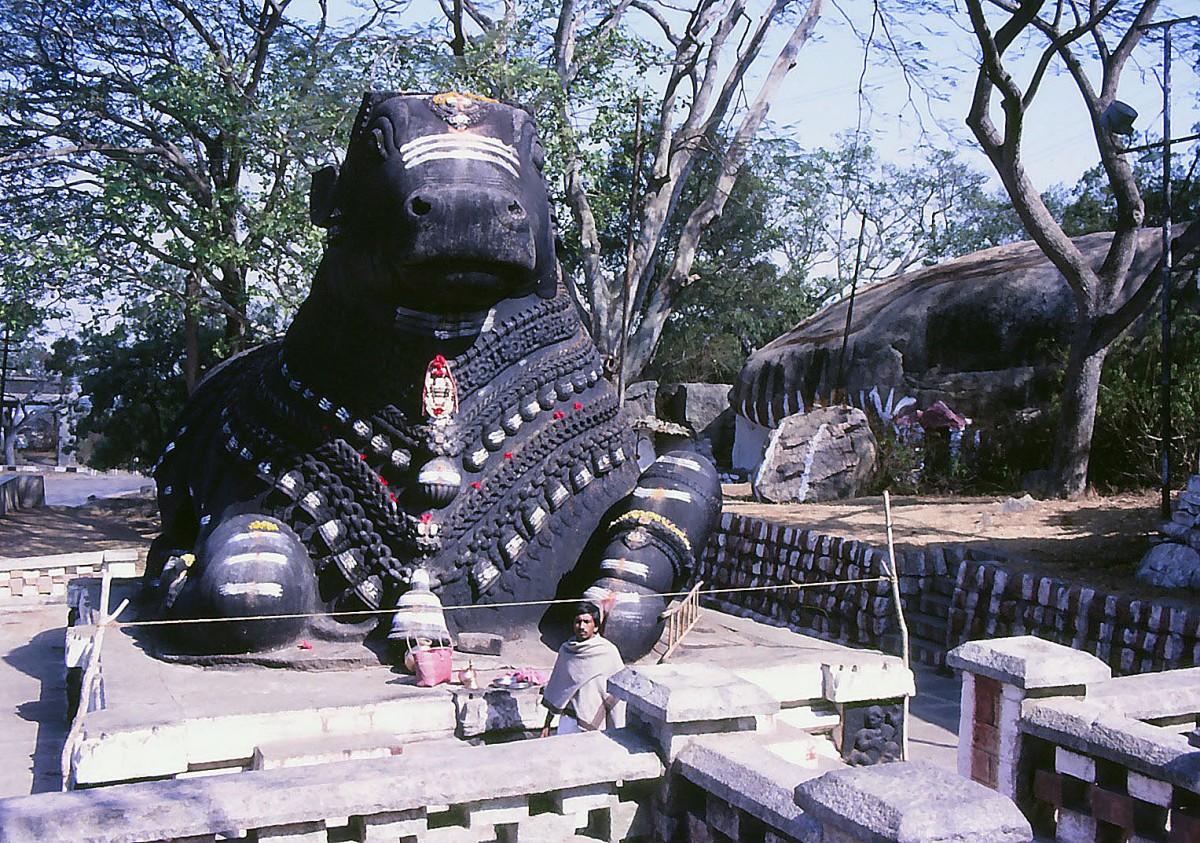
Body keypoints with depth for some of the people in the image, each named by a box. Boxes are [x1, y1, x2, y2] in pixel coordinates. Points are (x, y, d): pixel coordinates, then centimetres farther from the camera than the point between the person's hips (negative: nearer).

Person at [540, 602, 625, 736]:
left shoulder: (608, 652, -7)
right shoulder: (565, 650, 5)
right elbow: (555, 691, 13)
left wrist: (617, 731, -5)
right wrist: (547, 724, 14)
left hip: (595, 725, -3)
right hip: (568, 721, 3)